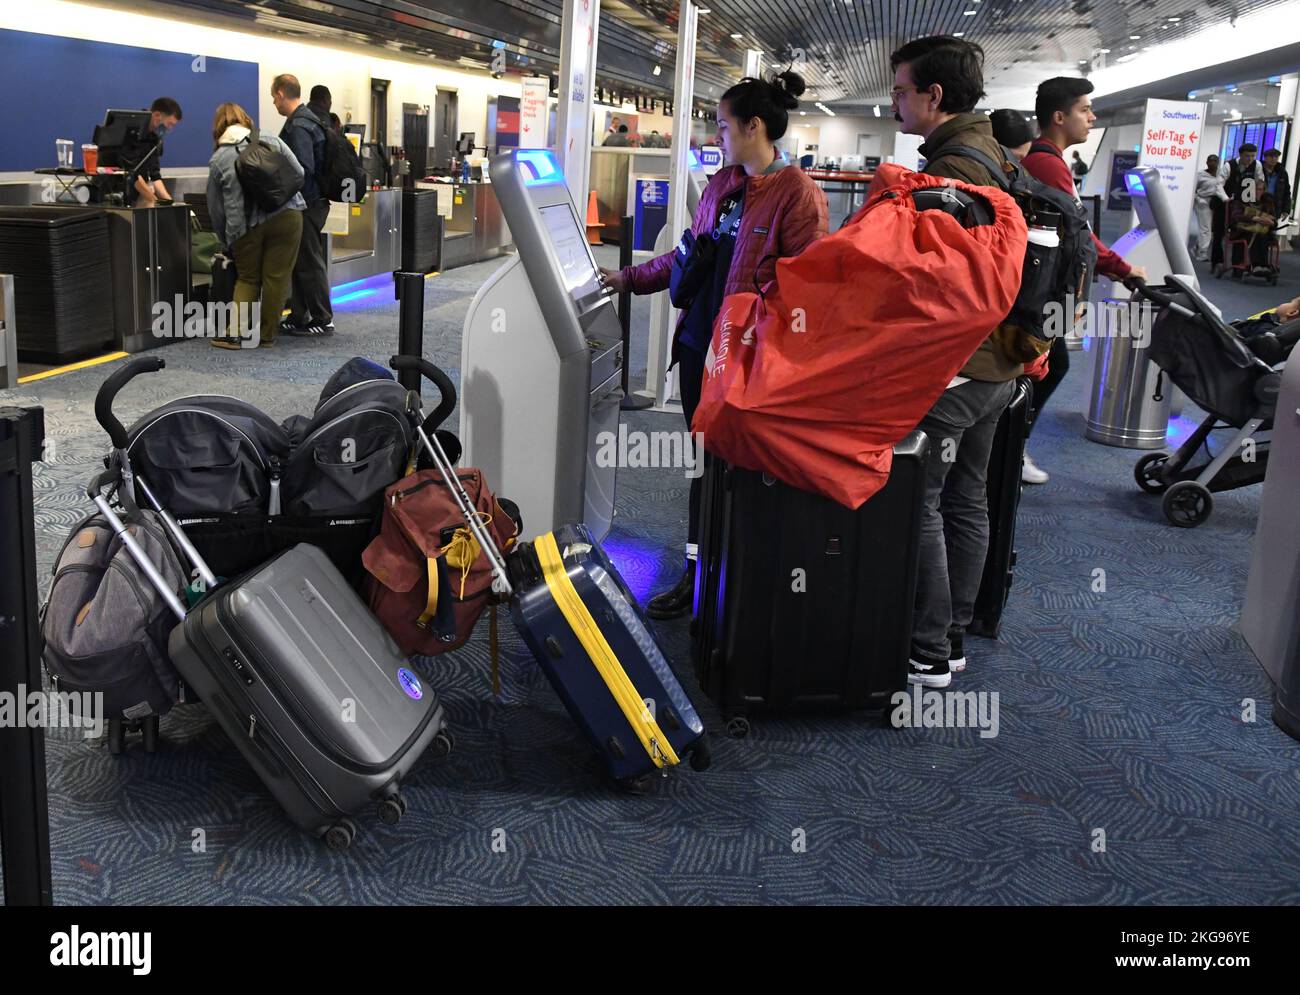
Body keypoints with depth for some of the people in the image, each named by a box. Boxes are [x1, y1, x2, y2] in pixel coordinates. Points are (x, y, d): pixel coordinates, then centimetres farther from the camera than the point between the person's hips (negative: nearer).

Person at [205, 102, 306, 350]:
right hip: (286, 216, 0)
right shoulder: (271, 141, 8)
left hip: (245, 226, 1)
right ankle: (266, 334, 11)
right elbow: (299, 175, 7)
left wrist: (226, 240, 25)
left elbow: (215, 208, 13)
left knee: (247, 278, 16)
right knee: (276, 278, 6)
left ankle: (237, 332, 6)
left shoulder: (217, 160, 9)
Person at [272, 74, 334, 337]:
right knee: (301, 263, 14)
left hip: (306, 205, -10)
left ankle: (323, 321, 4)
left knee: (310, 263, -3)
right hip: (311, 201, 10)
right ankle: (298, 318, 21)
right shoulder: (303, 120, 14)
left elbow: (303, 170, -24)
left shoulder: (299, 126, -17)